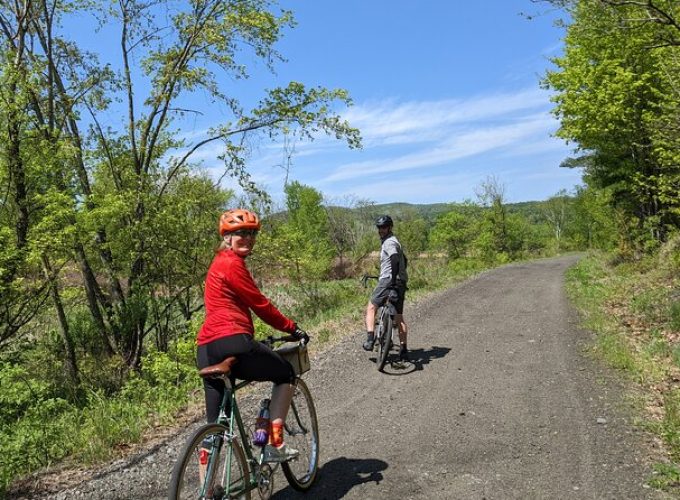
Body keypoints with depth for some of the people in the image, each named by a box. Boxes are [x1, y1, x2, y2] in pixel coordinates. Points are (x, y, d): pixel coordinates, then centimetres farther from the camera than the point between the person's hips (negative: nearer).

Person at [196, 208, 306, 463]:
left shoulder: (221, 262, 24)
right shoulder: (232, 263, -7)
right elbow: (261, 305, -7)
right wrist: (292, 327, 4)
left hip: (206, 350, 9)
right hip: (231, 342, -9)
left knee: (214, 423, 14)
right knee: (287, 374, 13)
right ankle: (275, 445, 10)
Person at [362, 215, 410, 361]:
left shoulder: (389, 242, -8)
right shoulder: (393, 241, 23)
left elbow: (395, 260, -25)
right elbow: (404, 261, 33)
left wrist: (393, 279, -30)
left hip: (388, 281, -9)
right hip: (401, 283, 9)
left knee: (371, 308, 3)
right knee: (399, 318, 9)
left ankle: (370, 339, -6)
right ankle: (403, 349, 9)